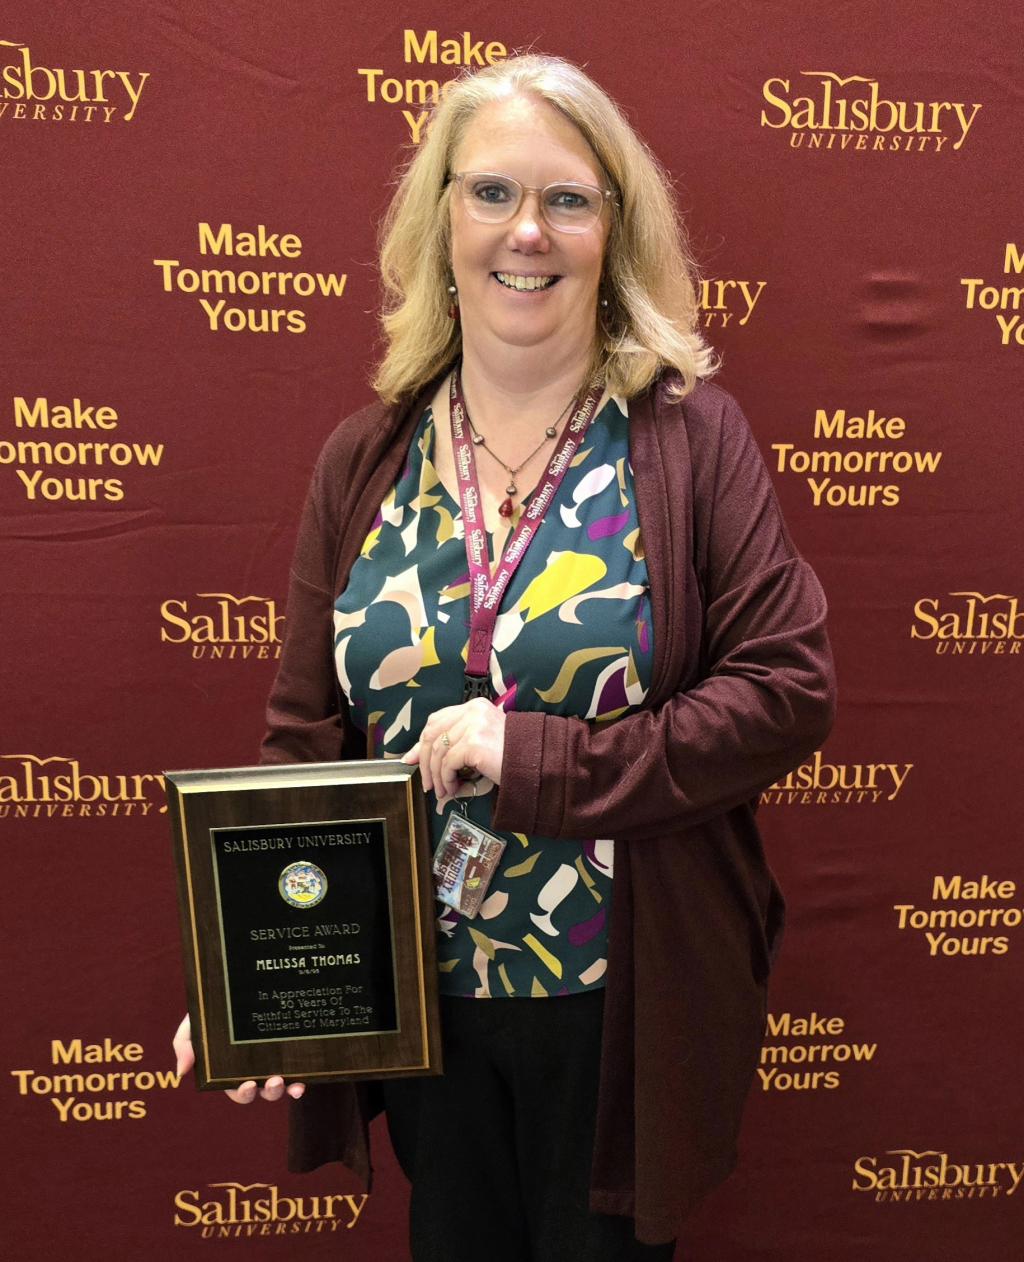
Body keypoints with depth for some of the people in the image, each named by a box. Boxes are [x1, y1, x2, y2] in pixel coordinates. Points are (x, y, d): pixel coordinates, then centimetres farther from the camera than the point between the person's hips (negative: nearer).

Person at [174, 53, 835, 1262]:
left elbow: (788, 687, -14)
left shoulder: (690, 435, -10)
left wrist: (543, 758, -23)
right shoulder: (364, 457, -2)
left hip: (620, 1005, -2)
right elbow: (305, 735, -2)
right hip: (417, 995, 3)